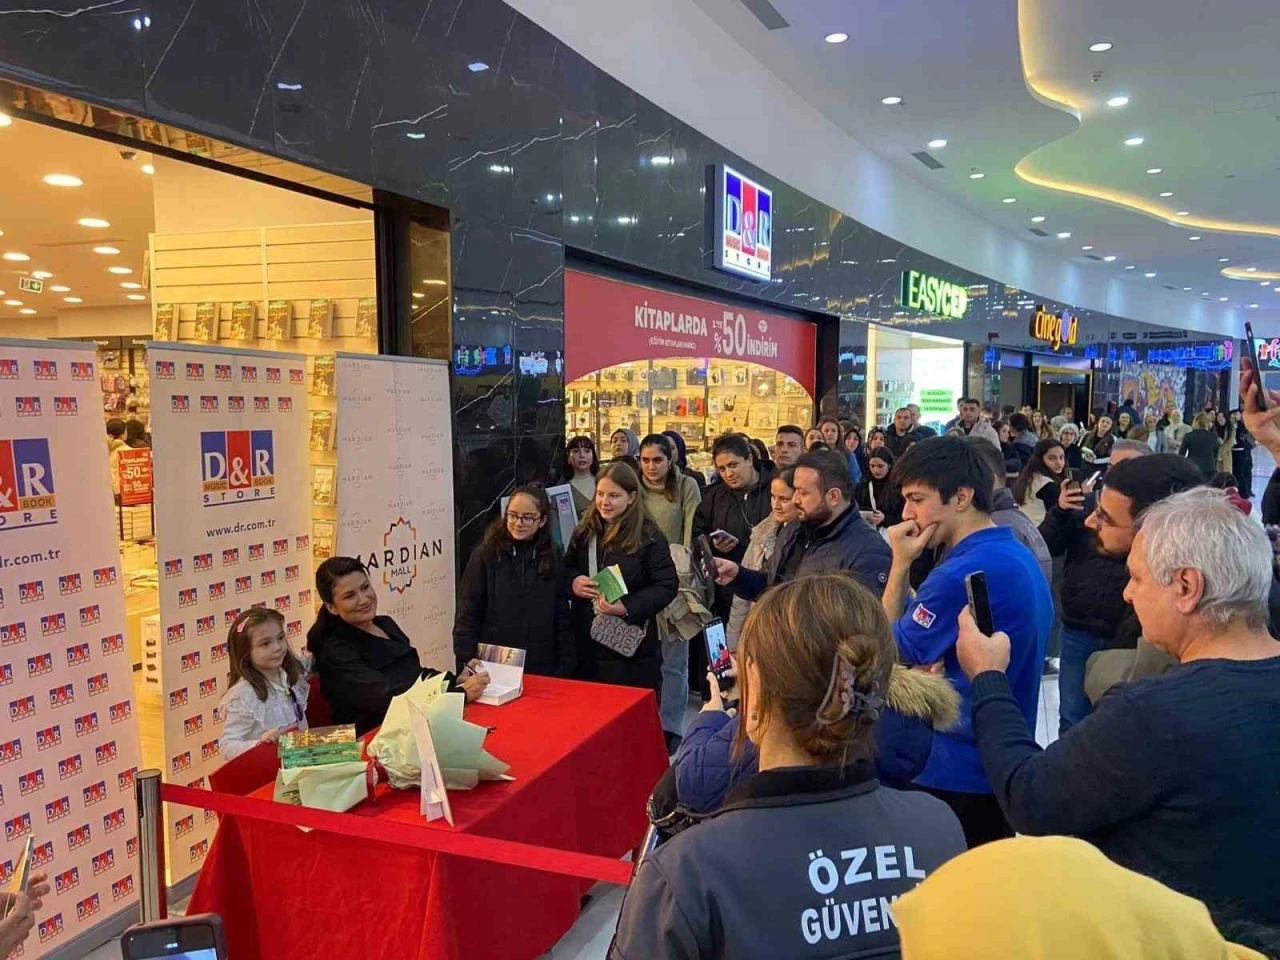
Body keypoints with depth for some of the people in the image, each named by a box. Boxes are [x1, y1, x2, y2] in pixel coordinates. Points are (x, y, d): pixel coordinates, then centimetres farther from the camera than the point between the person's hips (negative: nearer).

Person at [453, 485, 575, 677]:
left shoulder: (552, 559, 4)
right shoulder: (485, 555, -4)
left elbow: (562, 618, 6)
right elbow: (467, 615, -4)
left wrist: (565, 668, 1)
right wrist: (467, 664, -12)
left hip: (542, 670, 2)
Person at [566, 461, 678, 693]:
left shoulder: (649, 537, -10)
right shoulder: (584, 531, 6)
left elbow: (668, 586, -11)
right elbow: (566, 568, 18)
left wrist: (628, 607, -23)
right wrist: (573, 581, -7)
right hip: (587, 643, 5)